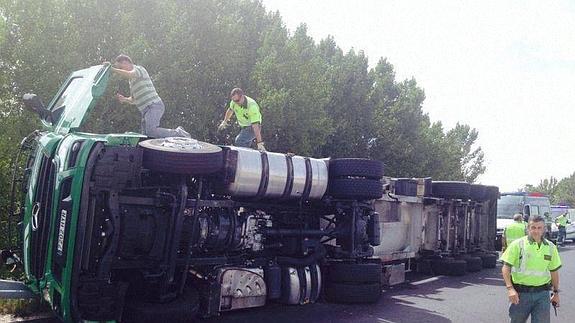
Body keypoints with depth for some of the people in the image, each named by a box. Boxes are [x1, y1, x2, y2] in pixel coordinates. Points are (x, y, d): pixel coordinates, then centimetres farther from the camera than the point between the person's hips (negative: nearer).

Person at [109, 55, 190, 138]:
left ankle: (178, 133, -20)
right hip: (146, 110, 10)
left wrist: (112, 69, -20)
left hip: (153, 106, -10)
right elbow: (133, 100, 29)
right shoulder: (132, 80, 26)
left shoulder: (139, 69, -1)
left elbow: (129, 74, -24)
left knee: (151, 132, -27)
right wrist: (124, 99, 9)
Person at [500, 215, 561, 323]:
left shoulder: (550, 247, 7)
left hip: (542, 294, 2)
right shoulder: (517, 245, -5)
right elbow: (505, 268, -7)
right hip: (520, 293, -2)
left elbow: (554, 271, 18)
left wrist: (556, 292, 20)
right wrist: (510, 288, -18)